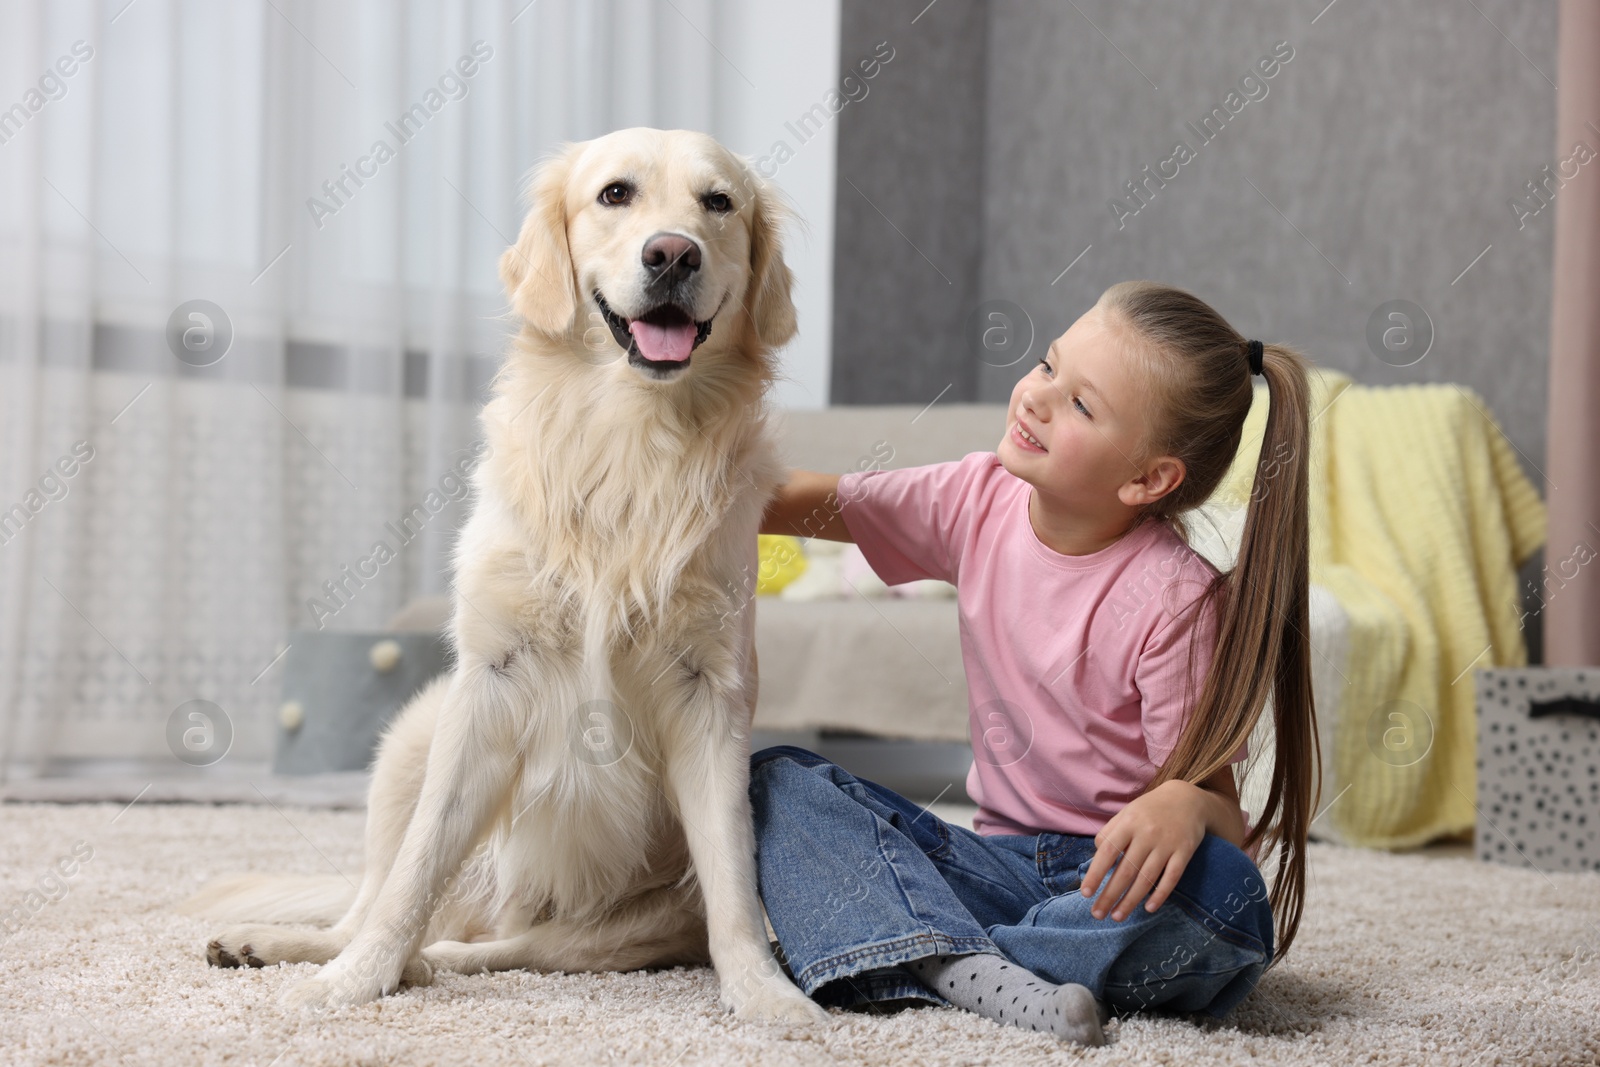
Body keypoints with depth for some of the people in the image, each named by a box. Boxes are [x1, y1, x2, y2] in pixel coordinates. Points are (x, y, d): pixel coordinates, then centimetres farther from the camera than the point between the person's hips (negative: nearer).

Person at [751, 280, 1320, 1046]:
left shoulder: (1175, 601, -17)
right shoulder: (980, 501, -1)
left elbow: (1215, 798, -16)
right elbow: (811, 505, 7)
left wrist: (1183, 805, -40)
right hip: (1000, 861, 5)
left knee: (1216, 884, -38)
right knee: (775, 781, -10)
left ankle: (920, 960, -25)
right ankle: (975, 974, -32)